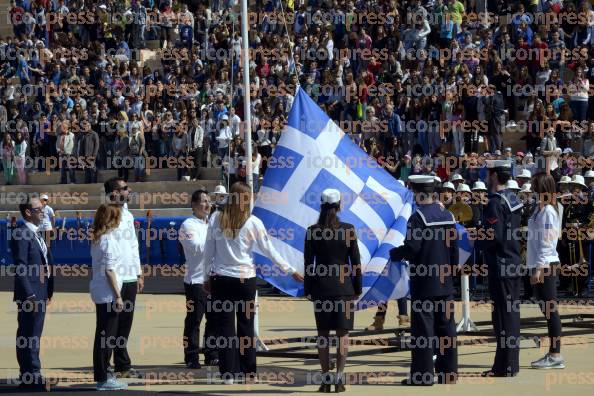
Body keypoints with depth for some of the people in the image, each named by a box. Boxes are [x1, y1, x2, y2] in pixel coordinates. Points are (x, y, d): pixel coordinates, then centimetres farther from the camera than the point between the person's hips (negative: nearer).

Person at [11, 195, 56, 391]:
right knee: (30, 336, -7)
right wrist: (29, 294, -21)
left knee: (31, 336, 12)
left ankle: (28, 378, 16)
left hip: (40, 293, 9)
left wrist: (48, 292, 16)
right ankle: (32, 377, -6)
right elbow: (20, 267, -18)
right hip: (30, 294, -9)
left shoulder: (36, 234, 16)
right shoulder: (21, 234, -13)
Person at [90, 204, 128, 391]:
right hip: (107, 292, -9)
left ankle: (101, 376, 18)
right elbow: (109, 270, -18)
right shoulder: (109, 240, -15)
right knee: (107, 335, -4)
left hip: (98, 291, 9)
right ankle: (103, 378, -1)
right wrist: (118, 296, -16)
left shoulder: (97, 239, 12)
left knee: (102, 334, 13)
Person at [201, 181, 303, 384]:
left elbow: (208, 250, 3)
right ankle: (248, 372, 12)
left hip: (221, 278, 0)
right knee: (246, 325, 9)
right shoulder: (253, 223, -5)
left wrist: (208, 275, 14)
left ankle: (228, 373, 0)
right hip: (245, 278, 0)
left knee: (224, 326, 3)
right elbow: (269, 251, -1)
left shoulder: (216, 219, -2)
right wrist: (291, 270, 9)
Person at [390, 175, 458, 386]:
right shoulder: (447, 215, 8)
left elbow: (412, 248, -20)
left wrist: (393, 254, -2)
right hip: (445, 282, 7)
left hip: (424, 282, -7)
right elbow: (454, 247, 12)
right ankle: (448, 371, 13)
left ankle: (423, 374, -3)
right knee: (445, 325, 10)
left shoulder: (418, 217, -14)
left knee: (423, 327, -4)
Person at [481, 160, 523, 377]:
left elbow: (495, 237, -22)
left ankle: (505, 367, -4)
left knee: (503, 313, -6)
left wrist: (480, 239, -4)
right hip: (514, 262, 9)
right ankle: (511, 363, 19)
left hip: (500, 266, -9)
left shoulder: (495, 203, -17)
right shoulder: (513, 199, 11)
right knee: (512, 312, 13)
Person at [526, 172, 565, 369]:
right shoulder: (540, 209, 15)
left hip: (545, 266, -10)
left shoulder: (548, 211, -13)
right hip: (539, 265, 10)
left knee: (550, 309, -7)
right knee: (548, 310, 12)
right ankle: (552, 354, 16)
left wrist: (539, 269, -20)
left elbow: (547, 242, -18)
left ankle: (556, 355, -6)